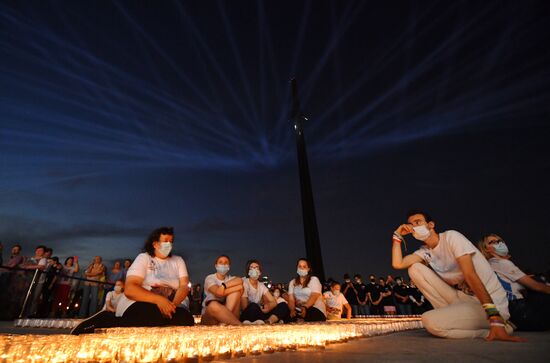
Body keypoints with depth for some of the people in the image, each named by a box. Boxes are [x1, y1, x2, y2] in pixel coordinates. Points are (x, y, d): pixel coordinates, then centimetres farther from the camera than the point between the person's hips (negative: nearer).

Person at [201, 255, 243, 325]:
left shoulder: (231, 278, 12)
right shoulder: (210, 278, 1)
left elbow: (240, 281, -16)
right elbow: (218, 293, -21)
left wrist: (223, 286, -21)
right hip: (209, 317, -3)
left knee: (236, 290, -20)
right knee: (213, 305, -39)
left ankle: (226, 323, -32)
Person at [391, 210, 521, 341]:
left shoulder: (451, 236, -13)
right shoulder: (425, 251, 7)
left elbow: (470, 276, -22)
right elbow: (398, 264, -7)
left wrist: (495, 318, -28)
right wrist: (397, 235, -4)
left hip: (491, 303, -6)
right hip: (462, 298, 7)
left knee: (430, 321, -27)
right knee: (415, 269, -6)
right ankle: (452, 313, -2)